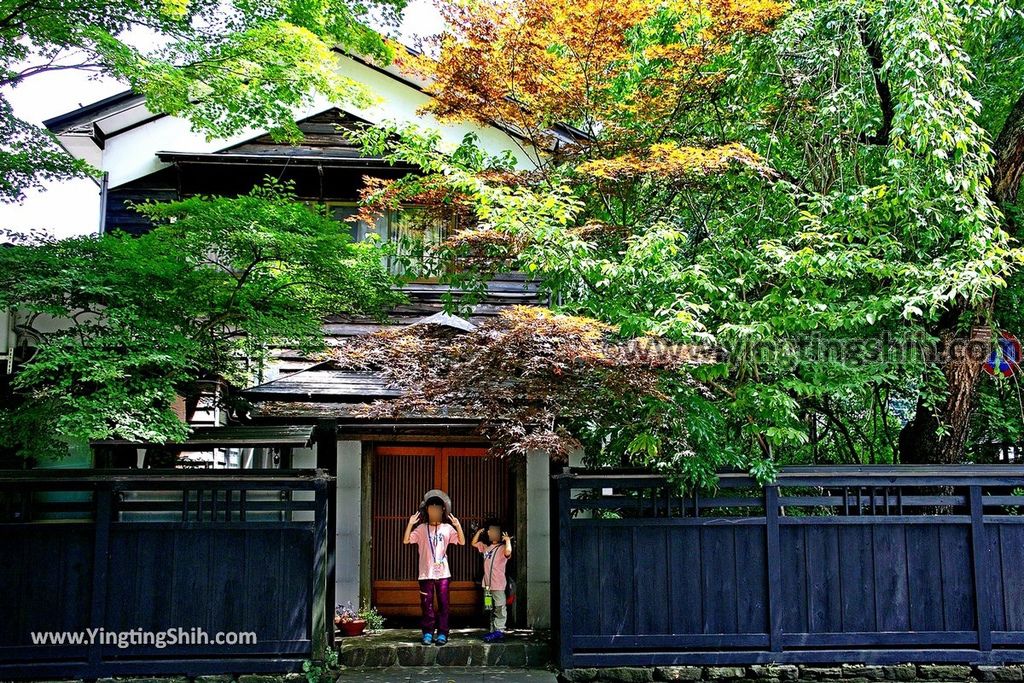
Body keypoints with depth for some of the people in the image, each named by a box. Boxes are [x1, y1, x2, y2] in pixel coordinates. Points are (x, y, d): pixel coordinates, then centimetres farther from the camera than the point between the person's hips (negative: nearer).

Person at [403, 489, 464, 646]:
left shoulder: (447, 528, 4)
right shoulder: (421, 528, 1)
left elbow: (462, 542, -2)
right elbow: (406, 540, -6)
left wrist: (458, 525, -14)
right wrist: (410, 524, -17)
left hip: (443, 573, 1)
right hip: (426, 573, -1)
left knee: (443, 604, 2)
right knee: (427, 605, 3)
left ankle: (442, 634, 8)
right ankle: (427, 633, 12)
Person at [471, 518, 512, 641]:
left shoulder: (502, 548, -10)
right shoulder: (486, 547, 15)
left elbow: (508, 552, -32)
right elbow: (474, 543, 26)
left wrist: (507, 540, -22)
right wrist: (478, 532, 15)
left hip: (498, 585, -9)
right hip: (487, 584, 9)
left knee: (499, 608, -5)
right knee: (491, 609, 13)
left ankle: (499, 630, -5)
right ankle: (493, 630, 20)